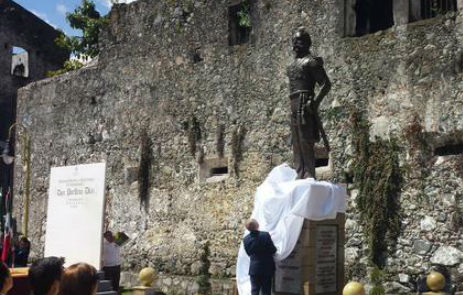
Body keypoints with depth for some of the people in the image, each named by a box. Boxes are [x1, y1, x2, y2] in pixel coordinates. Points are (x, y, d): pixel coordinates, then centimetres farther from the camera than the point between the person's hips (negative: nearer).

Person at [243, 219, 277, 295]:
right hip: (266, 268, -2)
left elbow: (248, 253, 6)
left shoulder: (246, 239, -4)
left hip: (254, 269, 2)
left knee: (254, 291, 9)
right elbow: (273, 250, -11)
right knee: (266, 291, 7)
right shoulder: (265, 235, -16)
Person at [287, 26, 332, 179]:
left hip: (304, 105, -9)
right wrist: (292, 105, 17)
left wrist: (315, 102, -20)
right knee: (296, 144, 10)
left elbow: (326, 84, -11)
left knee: (305, 142, -11)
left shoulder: (310, 61, -5)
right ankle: (300, 177, 15)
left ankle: (309, 177, -11)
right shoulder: (294, 63, 21)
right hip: (294, 106, 9)